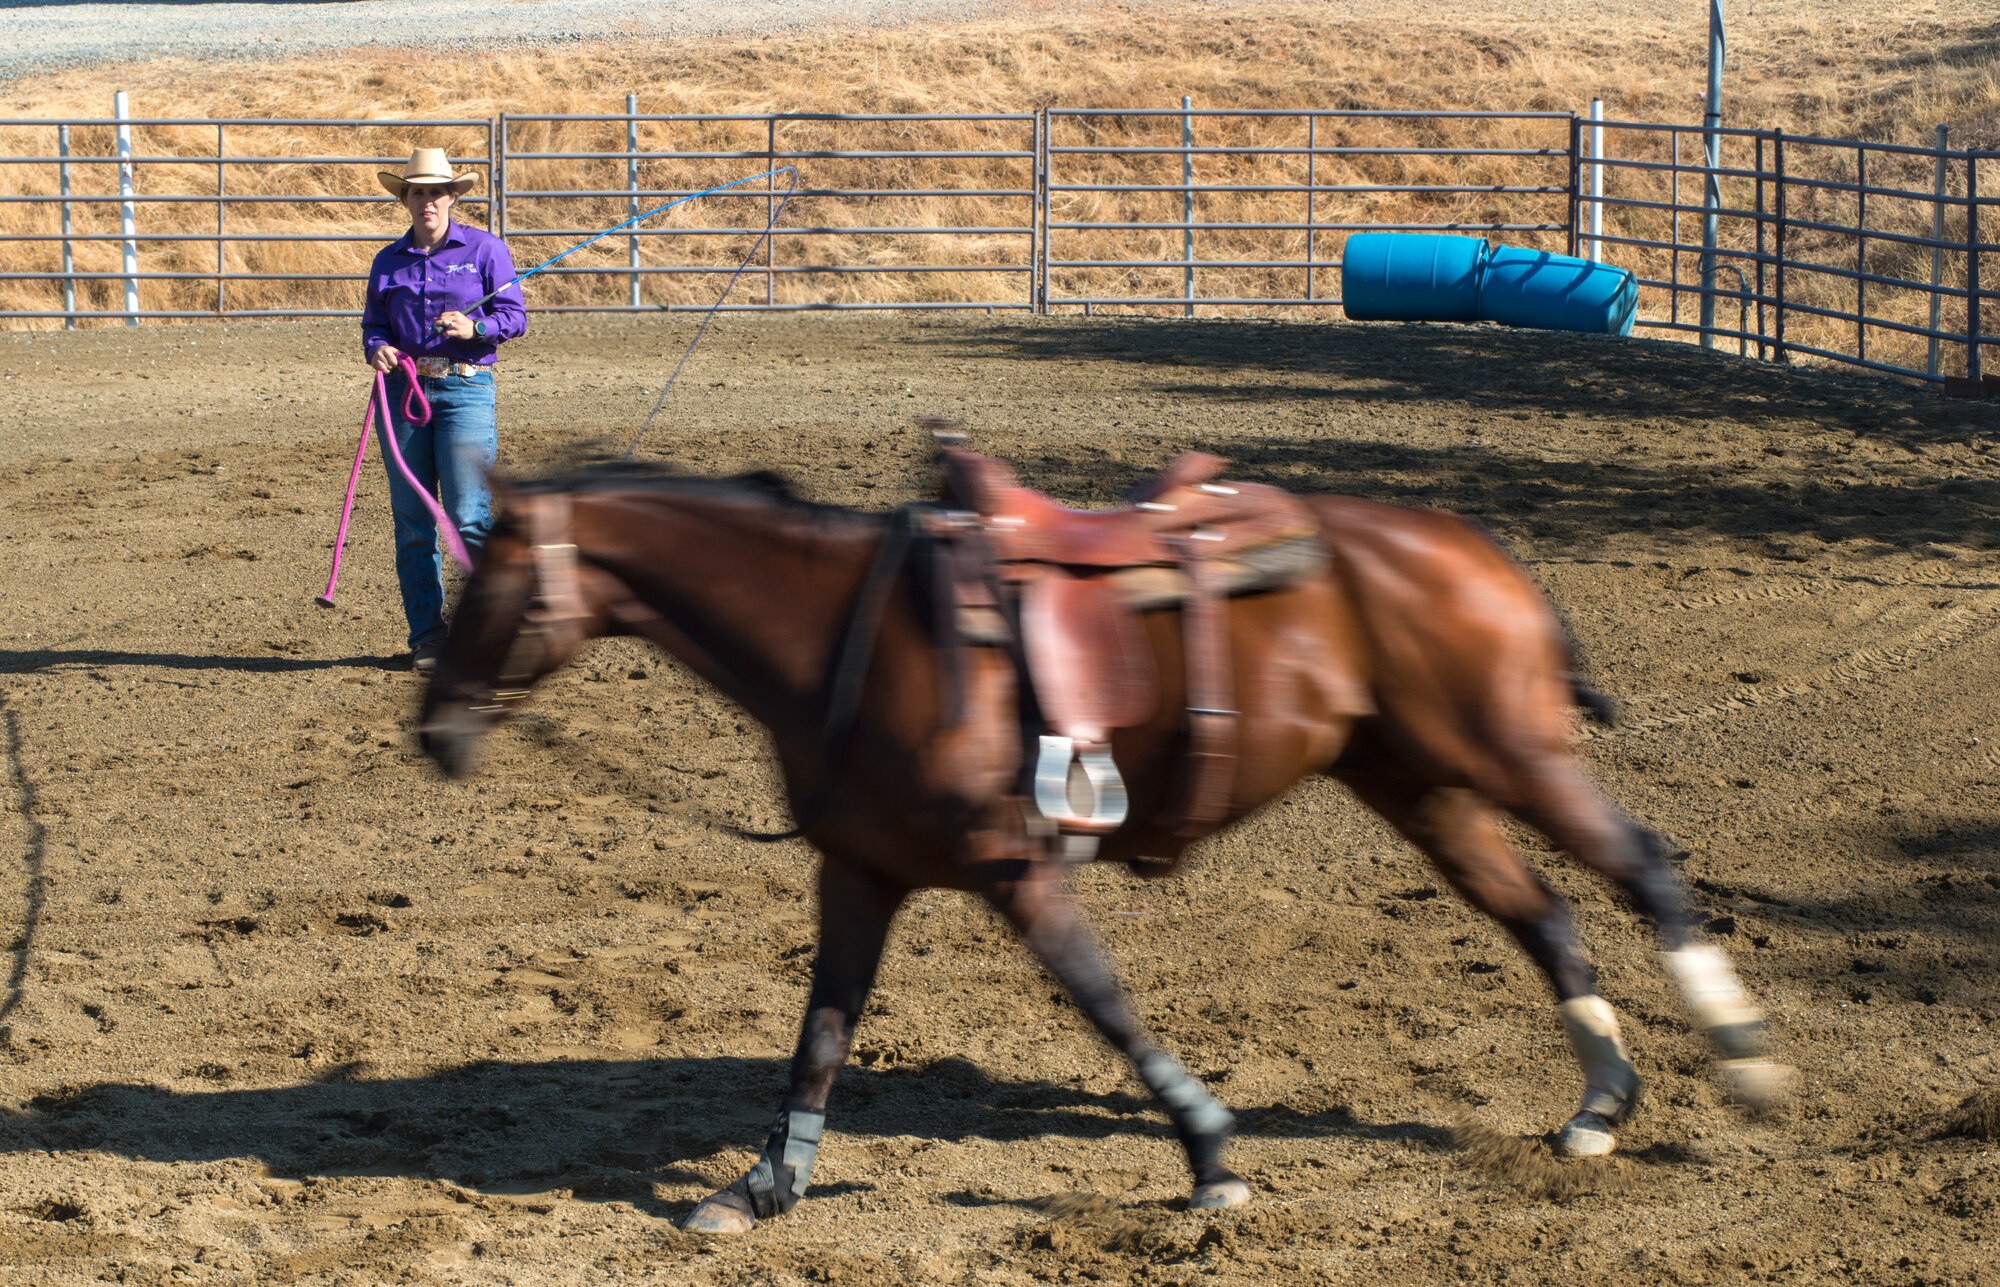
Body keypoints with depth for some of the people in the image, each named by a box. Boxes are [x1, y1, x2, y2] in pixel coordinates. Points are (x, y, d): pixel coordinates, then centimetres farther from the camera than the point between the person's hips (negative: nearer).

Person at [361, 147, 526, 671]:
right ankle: (426, 634, 11)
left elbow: (514, 317, -1)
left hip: (465, 388, -3)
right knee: (411, 524, 4)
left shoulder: (484, 250, 3)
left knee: (469, 515, -12)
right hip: (403, 389, 4)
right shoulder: (389, 261, 12)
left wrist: (475, 328, -20)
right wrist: (376, 348, -8)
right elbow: (373, 323, 15)